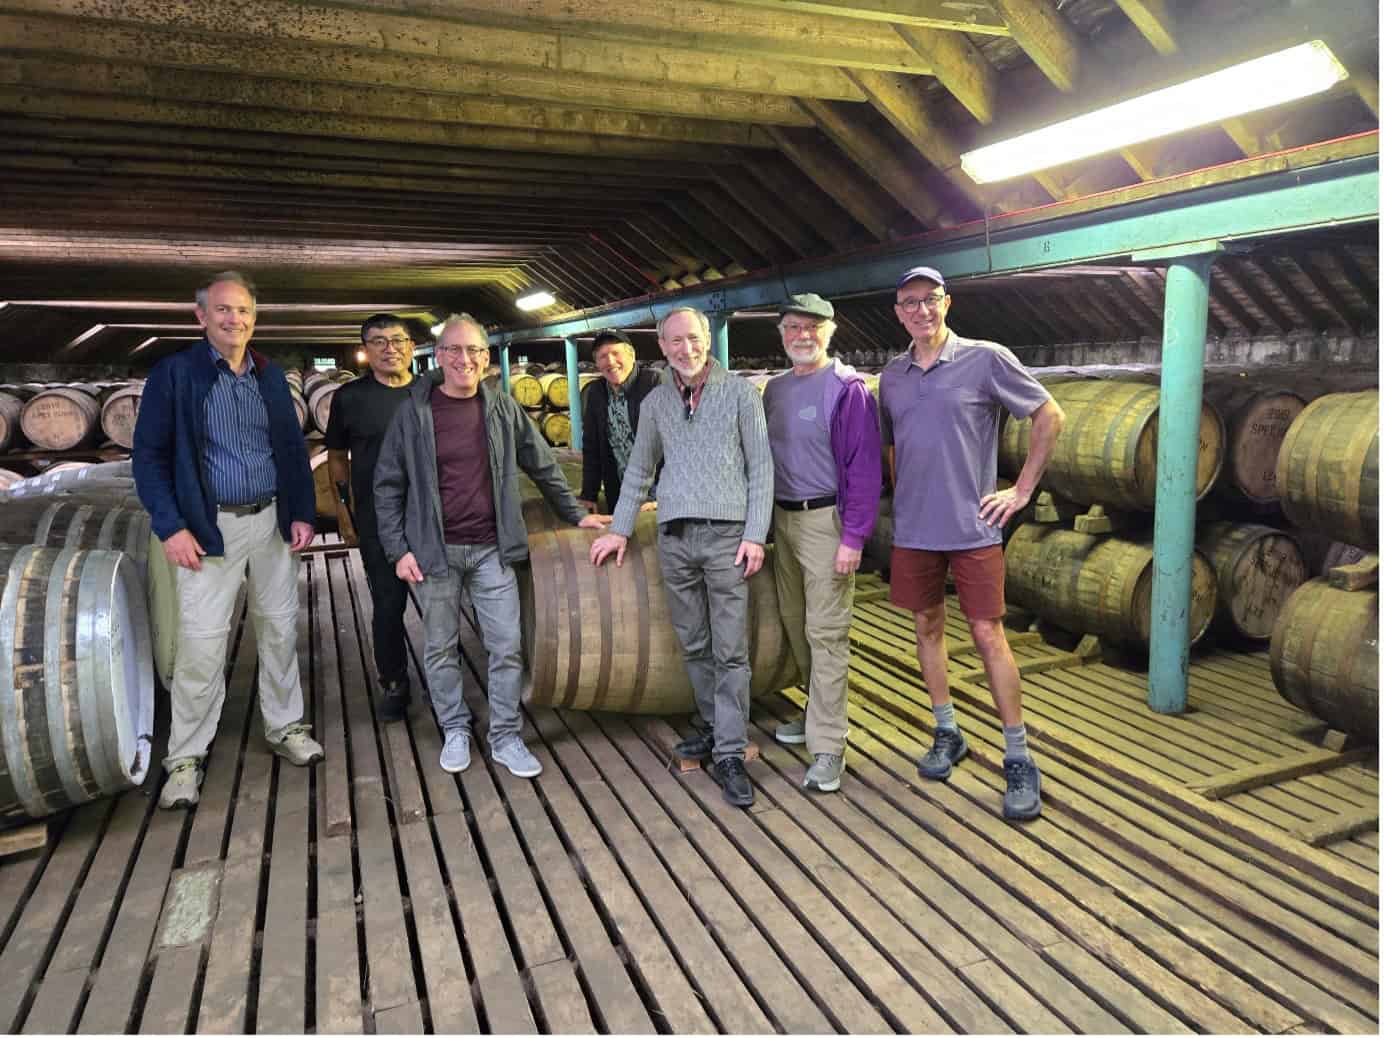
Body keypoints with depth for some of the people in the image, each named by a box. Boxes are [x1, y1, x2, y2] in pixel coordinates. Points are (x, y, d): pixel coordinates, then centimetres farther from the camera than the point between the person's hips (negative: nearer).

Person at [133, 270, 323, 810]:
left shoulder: (271, 376, 8)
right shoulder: (173, 372, -5)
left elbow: (294, 449, 12)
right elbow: (149, 455, -6)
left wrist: (302, 513, 4)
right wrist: (170, 527, -13)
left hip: (272, 520, 4)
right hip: (210, 526, -4)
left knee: (280, 628, 11)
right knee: (202, 640, -3)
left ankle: (285, 728, 26)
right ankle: (185, 756, 12)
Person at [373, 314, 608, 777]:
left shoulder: (503, 409, 3)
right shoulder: (413, 412, -1)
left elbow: (543, 466, 13)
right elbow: (388, 486, 2)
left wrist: (575, 513, 16)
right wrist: (398, 549, -4)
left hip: (492, 549, 1)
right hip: (435, 550, -1)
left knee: (506, 647, 2)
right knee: (440, 648, 9)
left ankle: (506, 737, 16)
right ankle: (455, 731, 27)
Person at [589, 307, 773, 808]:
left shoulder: (739, 392, 2)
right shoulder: (655, 402, 12)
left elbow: (760, 468, 0)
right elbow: (639, 471, 19)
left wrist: (755, 534, -7)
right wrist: (619, 529, 13)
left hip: (726, 534, -4)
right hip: (674, 536, 4)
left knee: (730, 650, -3)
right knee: (693, 645, 10)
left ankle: (729, 755, 3)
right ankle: (715, 726, 26)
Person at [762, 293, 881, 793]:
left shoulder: (847, 388, -9)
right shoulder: (775, 388, 12)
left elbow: (864, 467, -13)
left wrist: (853, 537, -17)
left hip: (825, 519, -7)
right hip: (782, 518, 7)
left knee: (825, 633, -5)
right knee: (794, 622, 15)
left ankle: (828, 747, 2)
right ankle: (819, 712, 33)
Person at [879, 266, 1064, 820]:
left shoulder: (986, 359, -6)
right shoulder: (892, 376, 8)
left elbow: (1050, 417, -1)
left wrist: (1022, 489, -4)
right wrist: (901, 498, 14)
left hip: (972, 526, -4)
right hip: (912, 529, 5)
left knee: (988, 634, -2)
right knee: (927, 627, 12)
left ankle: (1019, 759, 10)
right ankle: (947, 734, 29)